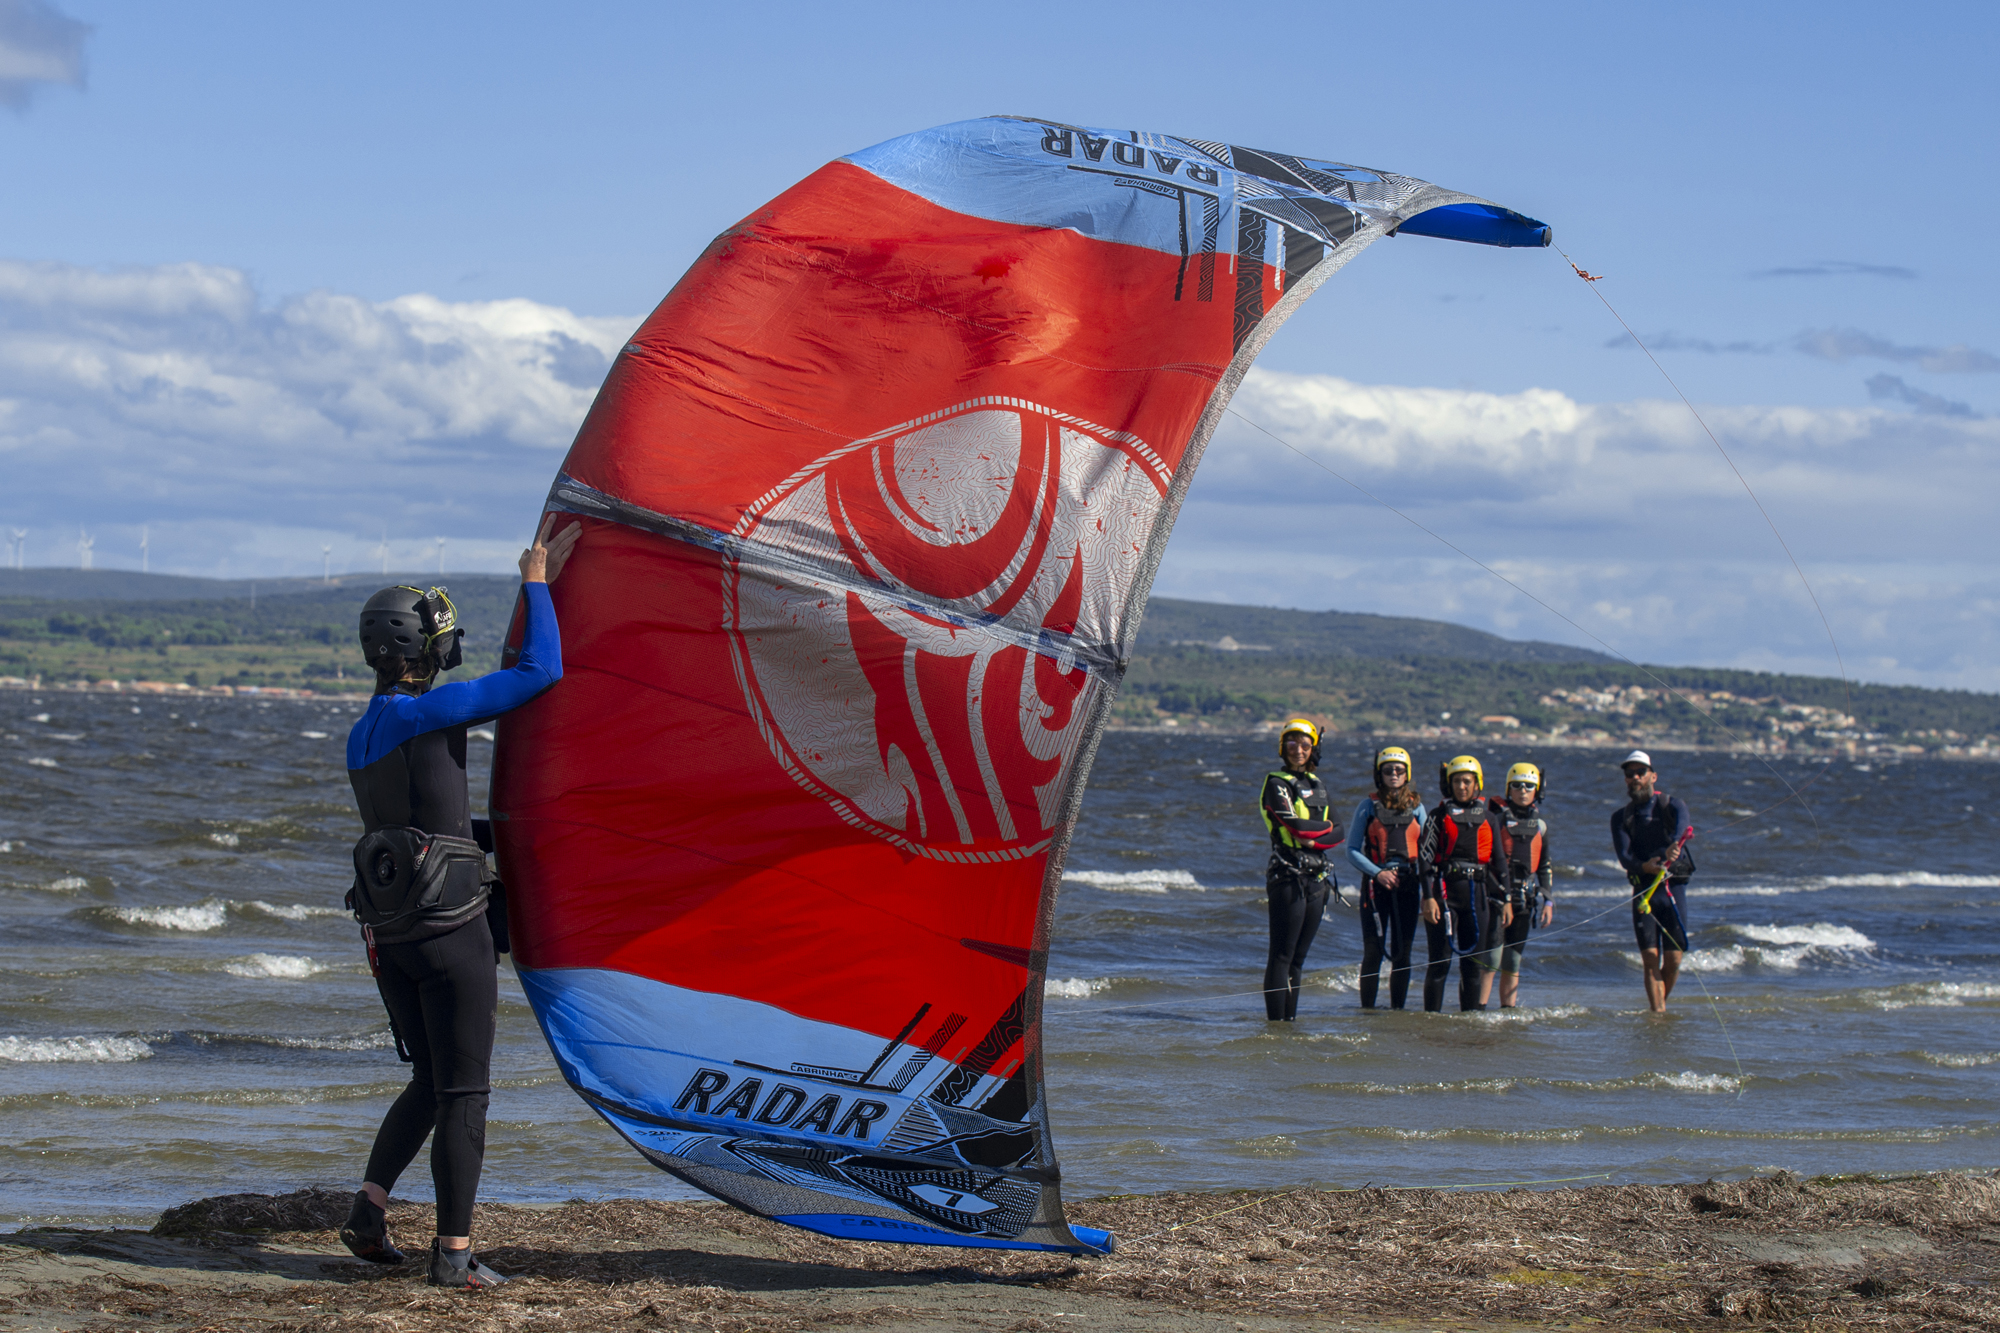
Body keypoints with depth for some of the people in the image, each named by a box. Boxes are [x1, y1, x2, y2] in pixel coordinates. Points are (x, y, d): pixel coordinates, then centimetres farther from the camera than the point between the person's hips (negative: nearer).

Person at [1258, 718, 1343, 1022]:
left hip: (1317, 877, 7)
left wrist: (1314, 840, -9)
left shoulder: (1318, 785, 18)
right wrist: (1325, 827, 0)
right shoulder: (1276, 783, -3)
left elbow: (1337, 836, 10)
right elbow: (1294, 825, -16)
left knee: (1299, 956, 8)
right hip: (1288, 874, -7)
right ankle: (1276, 1020, -8)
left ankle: (1290, 1017, 12)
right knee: (1282, 954, -8)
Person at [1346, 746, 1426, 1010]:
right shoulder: (1368, 806, 2)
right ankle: (1367, 1009, 1)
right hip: (1375, 884, -2)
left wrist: (1426, 882, -5)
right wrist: (1378, 873, -12)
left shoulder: (1416, 807, 9)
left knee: (1402, 953, 4)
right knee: (1373, 951, -5)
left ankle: (1397, 1009, 11)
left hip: (1407, 886, 2)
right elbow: (1352, 851, 1)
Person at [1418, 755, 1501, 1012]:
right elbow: (1426, 858, -3)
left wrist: (1504, 900, 10)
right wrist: (1428, 897, -13)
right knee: (1441, 960, -5)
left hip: (1477, 892, 3)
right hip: (1445, 892, -3)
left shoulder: (1487, 818, 12)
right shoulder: (1439, 816, 2)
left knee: (1473, 961, 6)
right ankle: (1431, 1015, -1)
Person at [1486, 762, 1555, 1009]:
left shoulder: (1540, 825, 14)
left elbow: (1545, 866, 20)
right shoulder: (1497, 817, -1)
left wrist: (1548, 900, 11)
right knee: (1490, 959, -12)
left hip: (1524, 899, 5)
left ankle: (1508, 1009, 12)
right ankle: (1479, 1008, -12)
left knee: (1513, 961, 8)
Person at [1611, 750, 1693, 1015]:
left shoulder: (1671, 805, 3)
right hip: (1644, 890, 1)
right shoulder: (1621, 817, 9)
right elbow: (1624, 855, -6)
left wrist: (1676, 844, -45)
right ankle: (1657, 1012, -8)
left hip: (1673, 887, -1)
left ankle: (1659, 1004, 21)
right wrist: (1644, 867, -29)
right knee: (1651, 960, -8)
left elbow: (1684, 825, -21)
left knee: (1673, 959, -1)